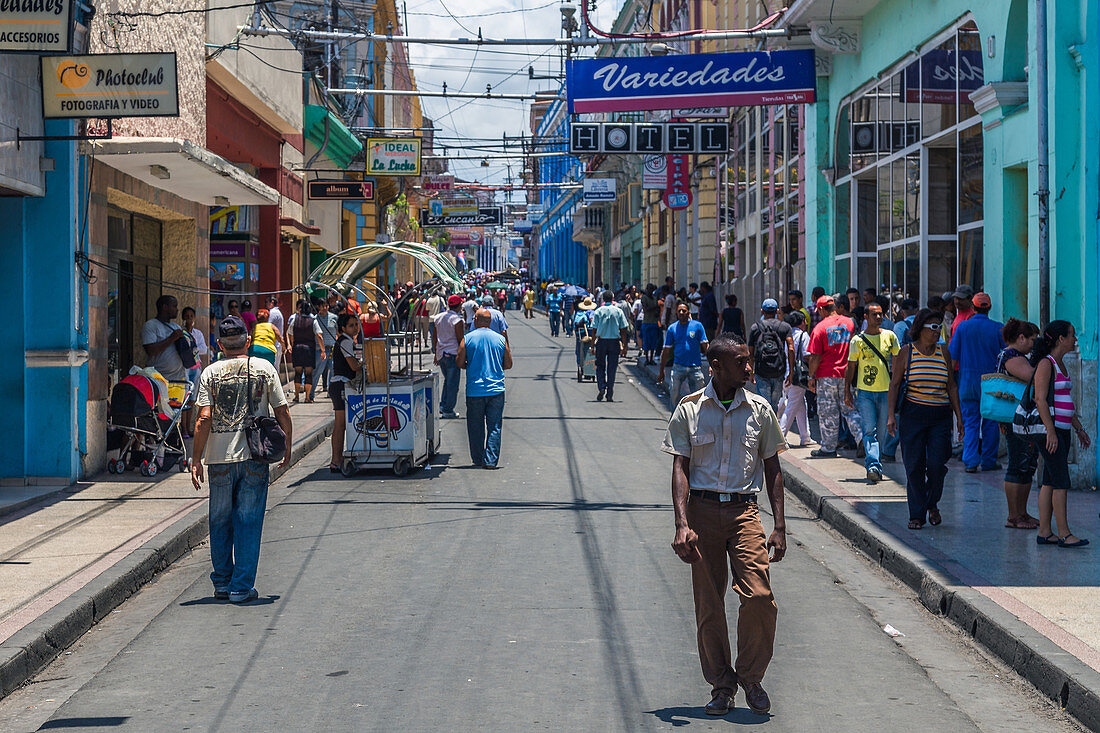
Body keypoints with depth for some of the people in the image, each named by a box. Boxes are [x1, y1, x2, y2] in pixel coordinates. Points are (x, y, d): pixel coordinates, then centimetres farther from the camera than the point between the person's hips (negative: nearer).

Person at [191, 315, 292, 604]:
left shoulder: (210, 373, 0)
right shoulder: (264, 369, 1)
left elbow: (204, 419, -8)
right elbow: (282, 413, 0)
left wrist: (196, 460, -3)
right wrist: (287, 449, 13)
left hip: (220, 458, 1)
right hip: (255, 456, -1)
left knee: (220, 522, 14)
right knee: (249, 523, 4)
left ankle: (222, 583, 22)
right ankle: (242, 587, 3)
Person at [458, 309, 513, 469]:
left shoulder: (467, 339, -3)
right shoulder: (501, 339, 3)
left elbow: (460, 363, -2)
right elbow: (508, 364, 7)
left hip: (474, 389, -1)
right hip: (496, 389, 1)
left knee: (476, 426, 10)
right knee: (494, 427, 4)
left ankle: (478, 459, 15)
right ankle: (490, 460, -3)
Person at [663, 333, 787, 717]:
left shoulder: (760, 410, 8)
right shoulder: (689, 410, 3)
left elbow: (772, 470, 12)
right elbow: (680, 468, 0)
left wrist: (780, 526, 5)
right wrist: (682, 524, -12)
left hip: (744, 511, 1)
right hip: (703, 510, -1)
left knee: (759, 598, -13)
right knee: (708, 603, 2)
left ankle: (751, 676, 8)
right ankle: (721, 684, 17)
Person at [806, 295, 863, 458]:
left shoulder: (820, 328, -12)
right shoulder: (849, 322, 4)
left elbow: (815, 357, -12)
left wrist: (811, 377, -3)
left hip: (827, 375, -5)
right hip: (846, 374, 5)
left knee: (828, 413, 3)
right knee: (849, 409, 13)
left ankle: (829, 448, 9)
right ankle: (862, 437, 1)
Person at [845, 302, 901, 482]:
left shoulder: (890, 336, 6)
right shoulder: (857, 340, 1)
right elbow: (850, 367, 6)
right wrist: (847, 391, 1)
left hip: (886, 392, 2)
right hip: (865, 392, -2)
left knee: (881, 432, 6)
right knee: (869, 430, -13)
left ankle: (874, 465, 18)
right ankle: (873, 465, -22)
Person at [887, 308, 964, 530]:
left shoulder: (943, 353, 9)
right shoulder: (906, 353, 1)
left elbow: (952, 387, 13)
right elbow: (894, 384, 2)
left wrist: (959, 417, 9)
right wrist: (891, 415, -7)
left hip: (940, 416, 2)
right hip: (912, 414, -2)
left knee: (936, 464, -9)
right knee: (914, 466, -1)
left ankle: (932, 504, 17)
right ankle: (917, 514, 9)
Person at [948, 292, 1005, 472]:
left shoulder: (962, 326, -2)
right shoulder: (998, 328, -4)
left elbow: (952, 356, 1)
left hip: (967, 378, 1)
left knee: (970, 422, 5)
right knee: (990, 422, 8)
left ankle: (970, 461, -2)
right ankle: (988, 461, 11)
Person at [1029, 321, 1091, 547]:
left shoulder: (1060, 364, 17)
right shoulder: (1046, 363, -11)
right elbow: (1040, 399, -18)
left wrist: (1079, 429, 22)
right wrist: (1051, 432, -23)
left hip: (1061, 429, 9)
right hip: (1047, 428, -9)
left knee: (1050, 481, 8)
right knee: (1061, 482, -11)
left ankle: (1044, 532, 9)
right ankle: (1064, 534, -11)